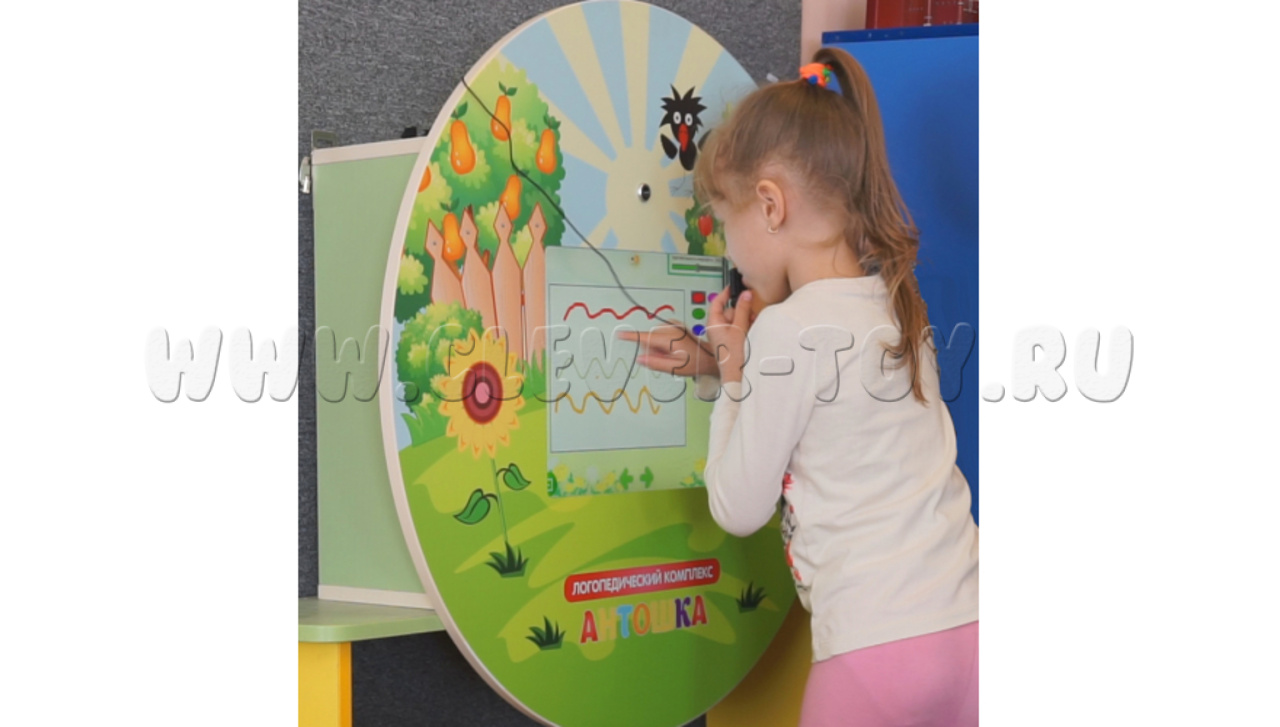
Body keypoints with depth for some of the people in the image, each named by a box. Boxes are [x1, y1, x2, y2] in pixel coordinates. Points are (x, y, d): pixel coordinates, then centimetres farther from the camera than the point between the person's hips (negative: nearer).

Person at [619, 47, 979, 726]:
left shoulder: (789, 329, -12)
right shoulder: (899, 305, 9)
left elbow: (738, 511, -4)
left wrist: (730, 372, 5)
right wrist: (714, 368, 20)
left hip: (876, 651, -7)